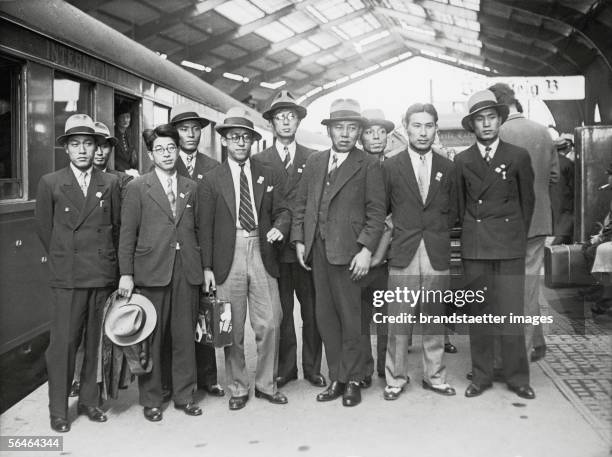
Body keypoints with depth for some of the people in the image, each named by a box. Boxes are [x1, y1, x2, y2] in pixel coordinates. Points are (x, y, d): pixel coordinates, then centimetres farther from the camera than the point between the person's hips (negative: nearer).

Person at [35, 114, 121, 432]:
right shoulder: (50, 183, 2)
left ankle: (89, 401, 22)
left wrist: (108, 260, 11)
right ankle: (58, 411, 12)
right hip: (67, 277, -2)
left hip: (103, 275, 2)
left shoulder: (110, 183, 7)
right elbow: (44, 230, 8)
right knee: (63, 343, 1)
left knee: (96, 342, 8)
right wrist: (62, 259, 10)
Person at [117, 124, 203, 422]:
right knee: (151, 338, 3)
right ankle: (151, 400, 17)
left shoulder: (190, 188, 13)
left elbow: (198, 229, 14)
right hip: (151, 271, -3)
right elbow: (127, 233, -1)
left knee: (185, 336, 7)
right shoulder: (137, 188, 2)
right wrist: (126, 273, -7)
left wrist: (205, 266, 8)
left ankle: (184, 395, 20)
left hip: (187, 271, 3)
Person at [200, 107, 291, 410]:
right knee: (233, 329, 6)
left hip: (261, 254, 2)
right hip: (228, 258, -1)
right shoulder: (212, 180, 3)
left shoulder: (269, 176, 10)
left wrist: (279, 227, -11)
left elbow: (282, 211, 12)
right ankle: (237, 388, 22)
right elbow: (206, 226, 2)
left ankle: (266, 384, 21)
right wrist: (207, 267, -2)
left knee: (269, 324, 2)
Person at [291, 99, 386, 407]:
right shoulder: (314, 162, 14)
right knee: (325, 316, 9)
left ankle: (352, 380, 14)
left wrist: (366, 249, -13)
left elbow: (376, 212, -5)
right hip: (317, 250, 5)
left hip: (347, 251, -5)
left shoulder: (368, 165, 0)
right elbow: (300, 204, 15)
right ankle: (336, 378, 20)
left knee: (350, 318, 1)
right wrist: (299, 240, 6)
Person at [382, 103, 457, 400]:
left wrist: (435, 231, 4)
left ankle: (434, 376, 21)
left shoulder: (447, 169, 10)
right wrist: (397, 231, 2)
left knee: (434, 320, 8)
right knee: (399, 322, 0)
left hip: (438, 256, 2)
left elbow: (452, 212, 15)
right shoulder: (390, 167, 4)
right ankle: (396, 378, 12)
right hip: (403, 255, -2)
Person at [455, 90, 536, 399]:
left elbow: (527, 201, 10)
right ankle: (481, 376, 15)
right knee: (479, 314, 5)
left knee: (511, 313, -1)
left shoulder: (518, 157, 4)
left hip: (510, 246, -1)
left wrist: (517, 236, 10)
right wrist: (470, 235, 10)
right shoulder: (462, 161, 6)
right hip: (474, 248, 1)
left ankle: (517, 377, 12)